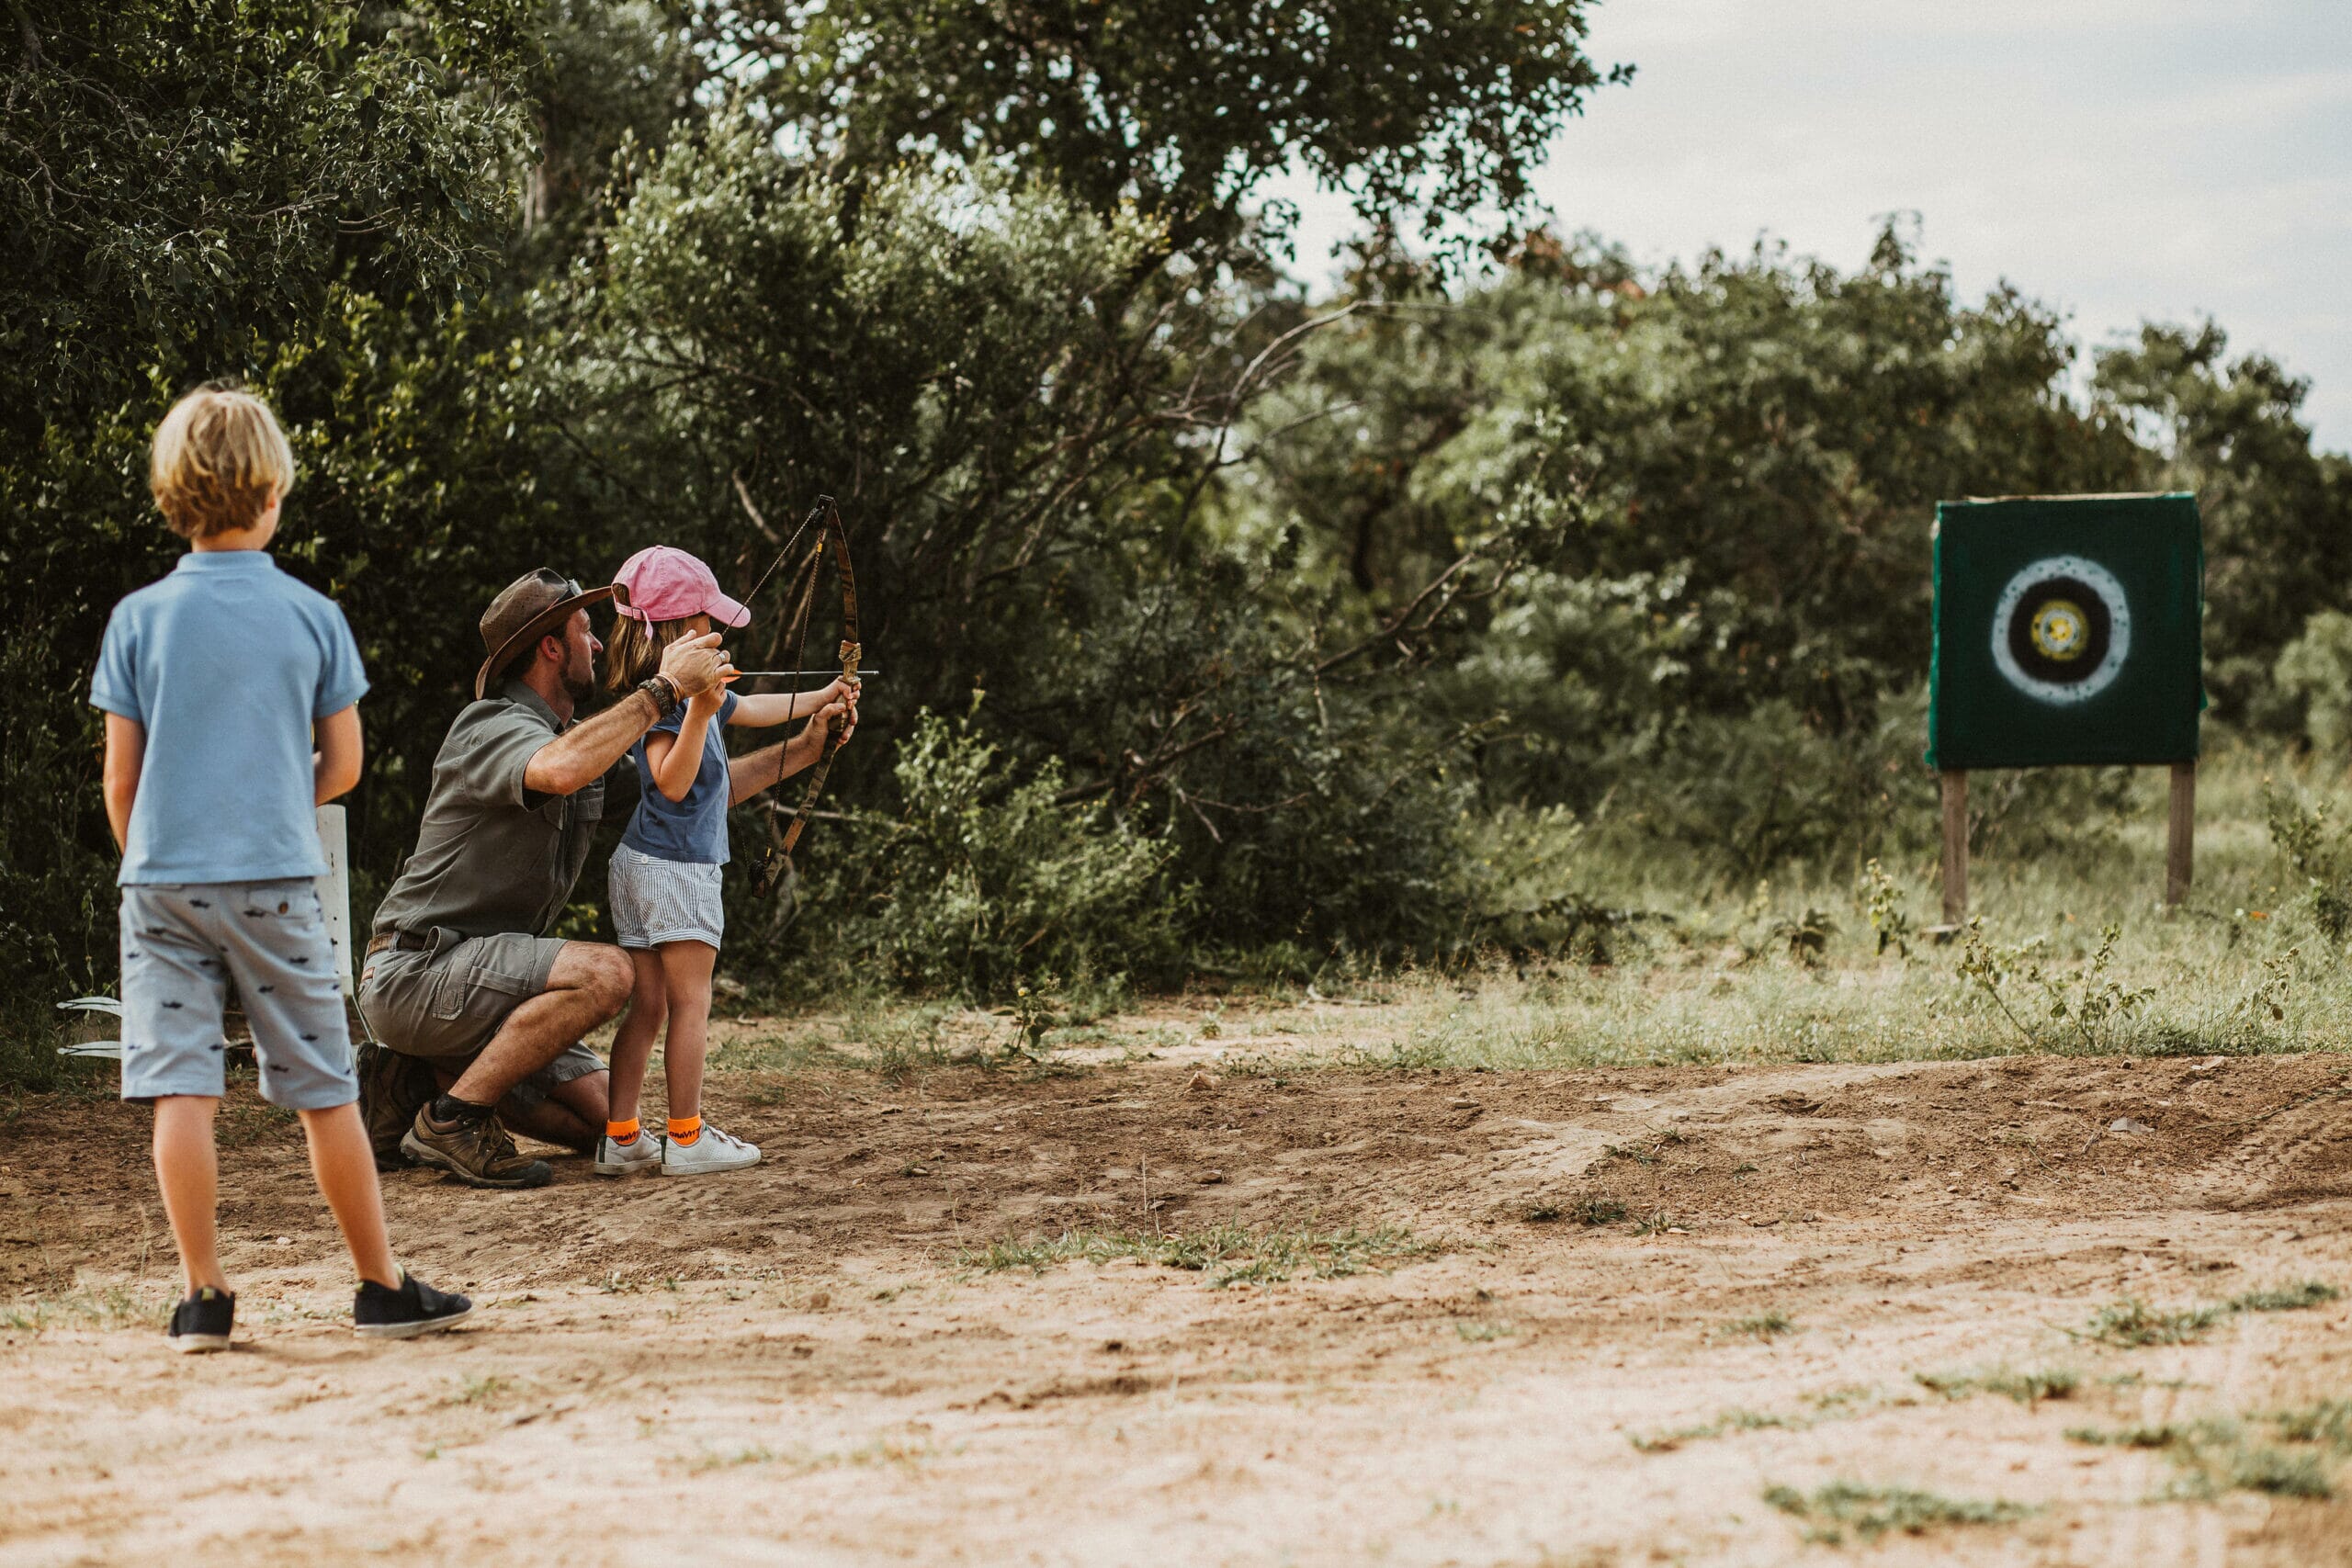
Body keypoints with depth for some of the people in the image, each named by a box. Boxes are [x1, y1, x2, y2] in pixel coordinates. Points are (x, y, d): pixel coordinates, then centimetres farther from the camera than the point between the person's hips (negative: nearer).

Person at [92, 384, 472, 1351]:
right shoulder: (312, 616, 0)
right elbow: (342, 766, 5)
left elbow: (120, 779, 2)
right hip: (276, 880, 0)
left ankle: (204, 1299, 1)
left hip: (163, 879, 0)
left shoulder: (139, 619, 0)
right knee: (324, 1090, 6)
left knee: (179, 1090, 1)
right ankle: (381, 1288, 13)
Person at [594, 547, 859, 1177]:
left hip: (640, 867, 9)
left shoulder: (695, 686, 13)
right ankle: (687, 1139, 0)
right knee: (690, 1004, -3)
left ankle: (620, 1139, 8)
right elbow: (671, 782, -27)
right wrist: (699, 709, -35)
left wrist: (819, 700, 43)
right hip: (675, 869, -9)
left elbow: (753, 709, 32)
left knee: (646, 1007, 8)